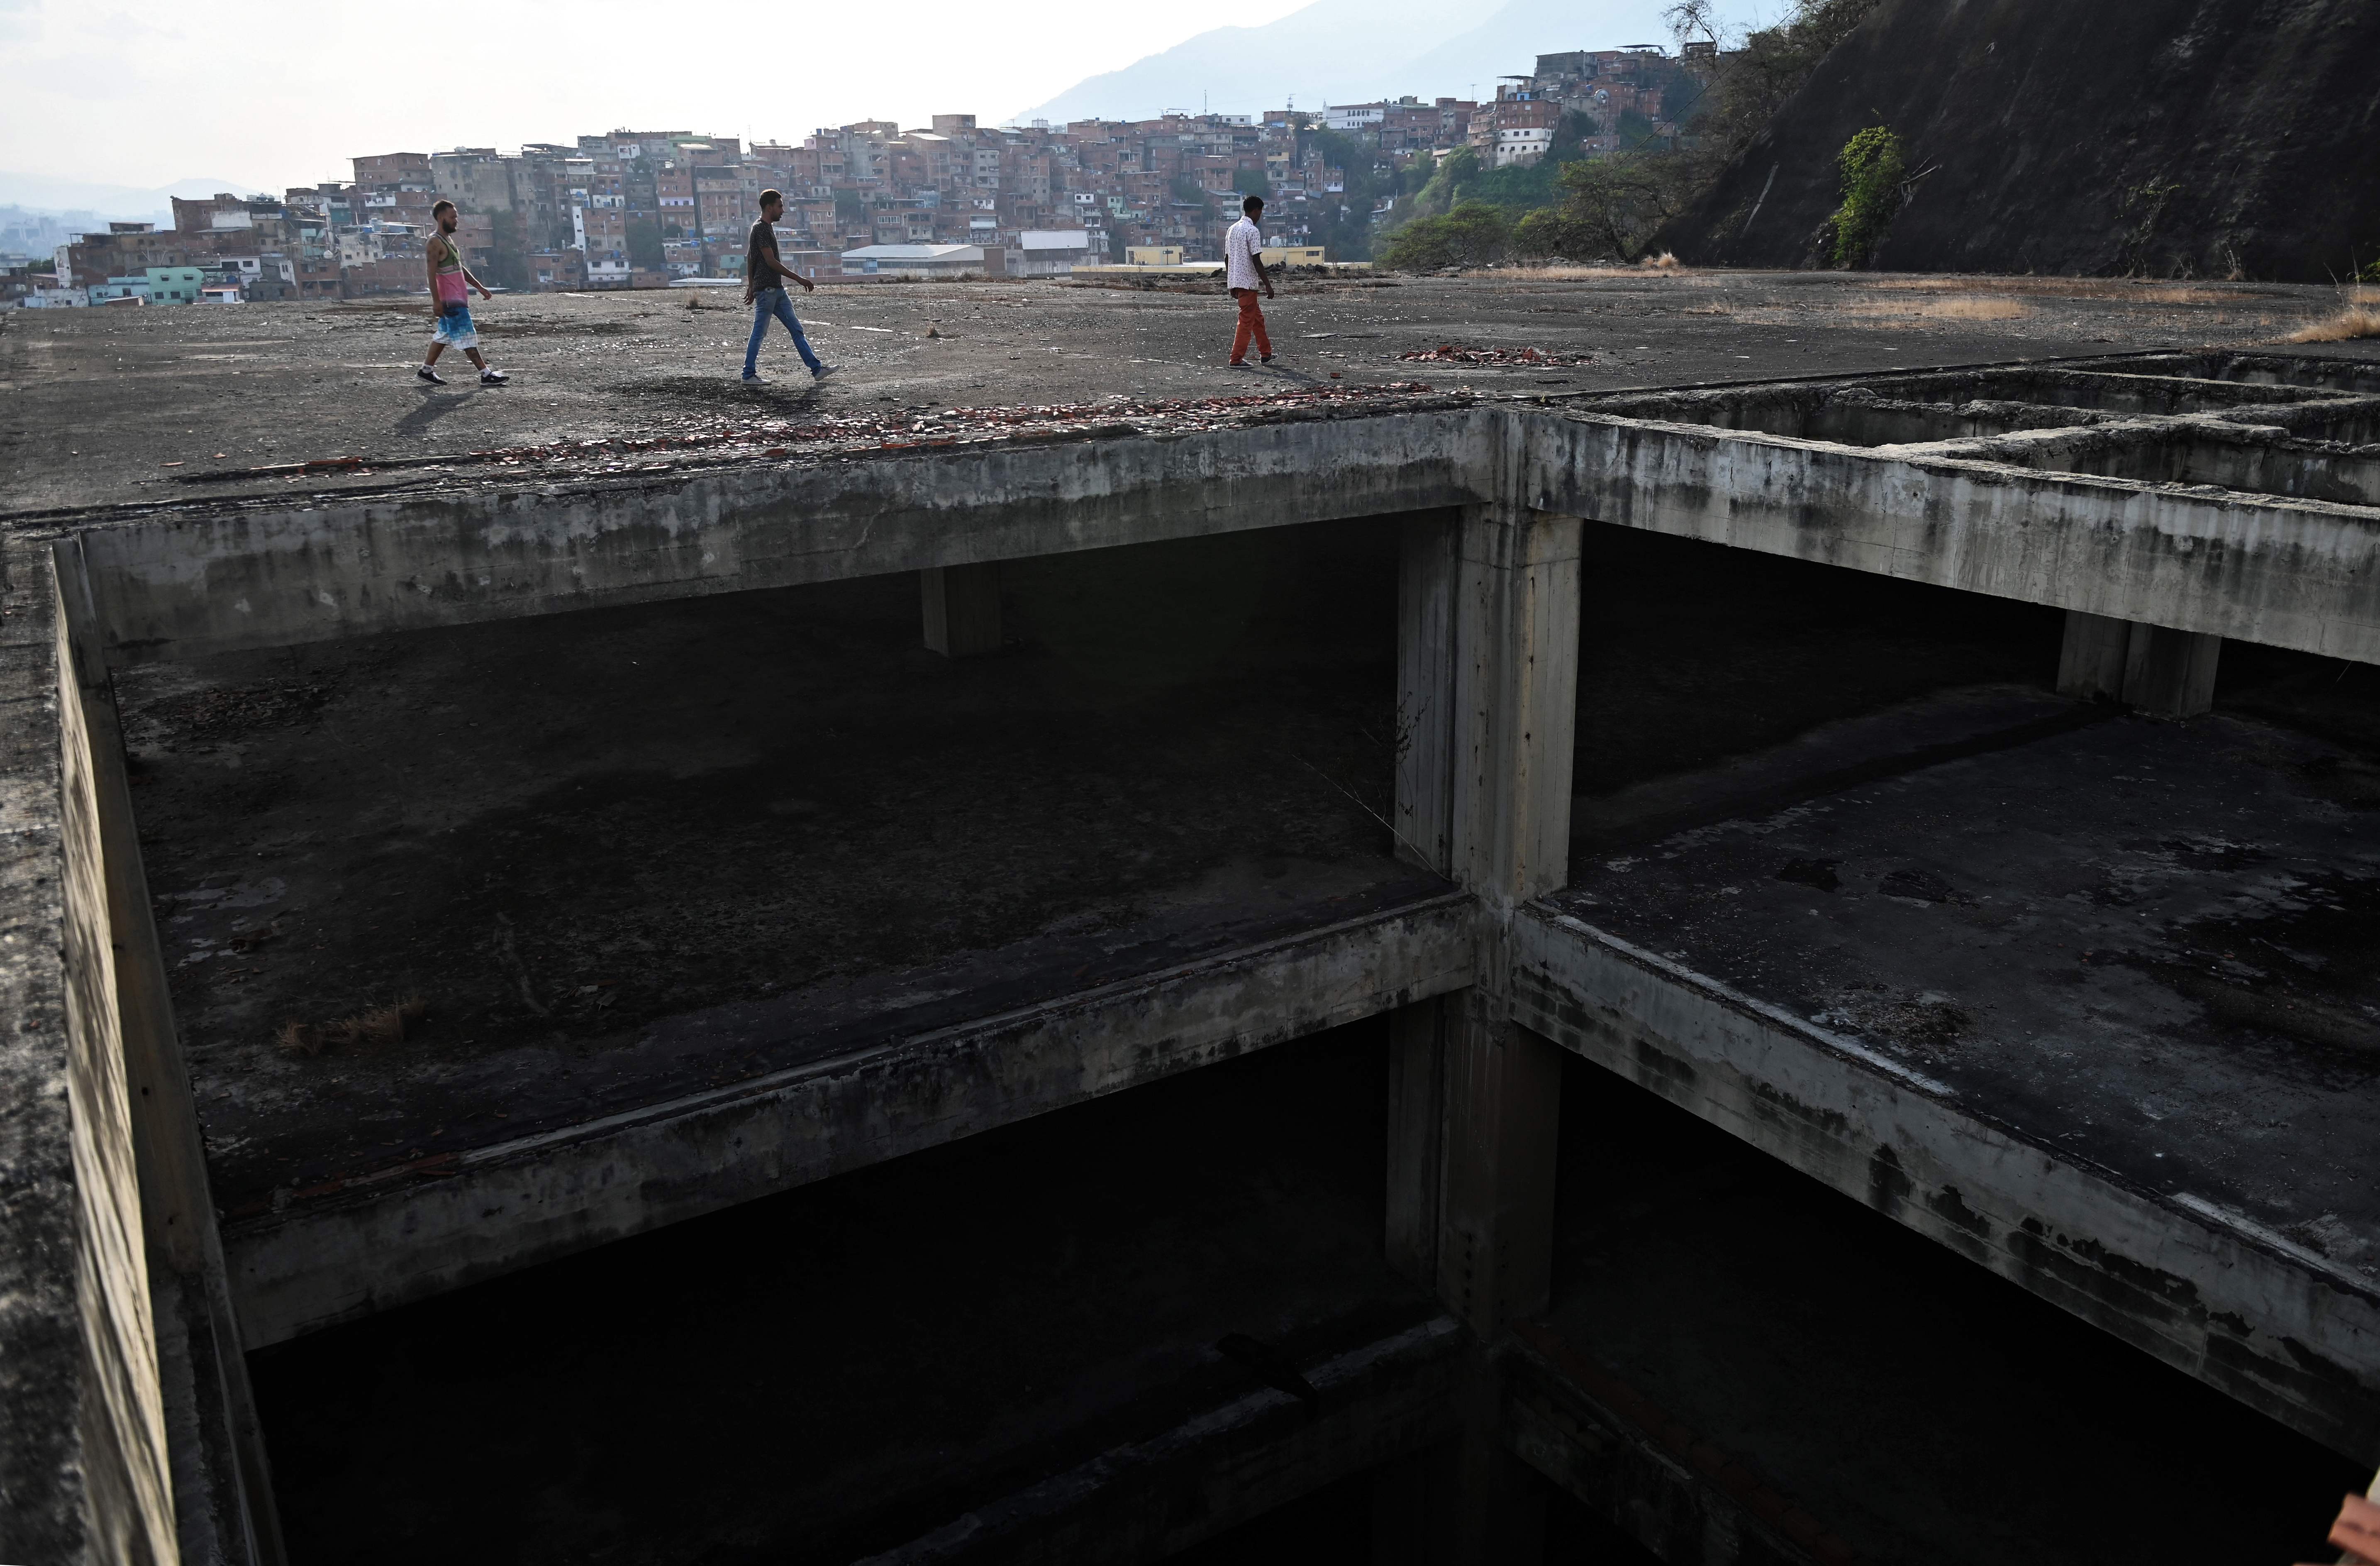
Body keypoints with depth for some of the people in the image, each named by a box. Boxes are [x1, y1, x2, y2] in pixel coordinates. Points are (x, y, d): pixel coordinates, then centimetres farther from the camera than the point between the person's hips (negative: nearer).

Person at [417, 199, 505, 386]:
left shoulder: (448, 239, 18)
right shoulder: (435, 243, -14)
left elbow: (460, 268, 25)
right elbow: (432, 274, -19)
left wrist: (479, 287, 21)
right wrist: (436, 302, -24)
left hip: (458, 297, 10)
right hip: (451, 300, -10)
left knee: (444, 334, 15)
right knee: (466, 336, -9)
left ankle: (426, 369, 22)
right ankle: (486, 374, -10)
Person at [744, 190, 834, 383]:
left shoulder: (767, 228, 18)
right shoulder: (761, 229, -13)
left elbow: (750, 258, 22)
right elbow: (771, 262, -19)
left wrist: (751, 286, 23)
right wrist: (799, 279, -18)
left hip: (777, 290, 10)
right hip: (766, 289, -10)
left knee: (797, 330, 6)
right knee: (759, 333, -3)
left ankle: (817, 370, 5)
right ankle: (749, 374, 6)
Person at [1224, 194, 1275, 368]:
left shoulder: (1232, 229, 13)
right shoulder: (1252, 231, -13)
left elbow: (1227, 258, 15)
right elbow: (1256, 261, -17)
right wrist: (1268, 284, -14)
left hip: (1235, 281, 9)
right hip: (1248, 282, -9)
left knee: (1257, 316, 18)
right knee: (1247, 320, -3)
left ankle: (1266, 354, 25)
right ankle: (1237, 359, -4)